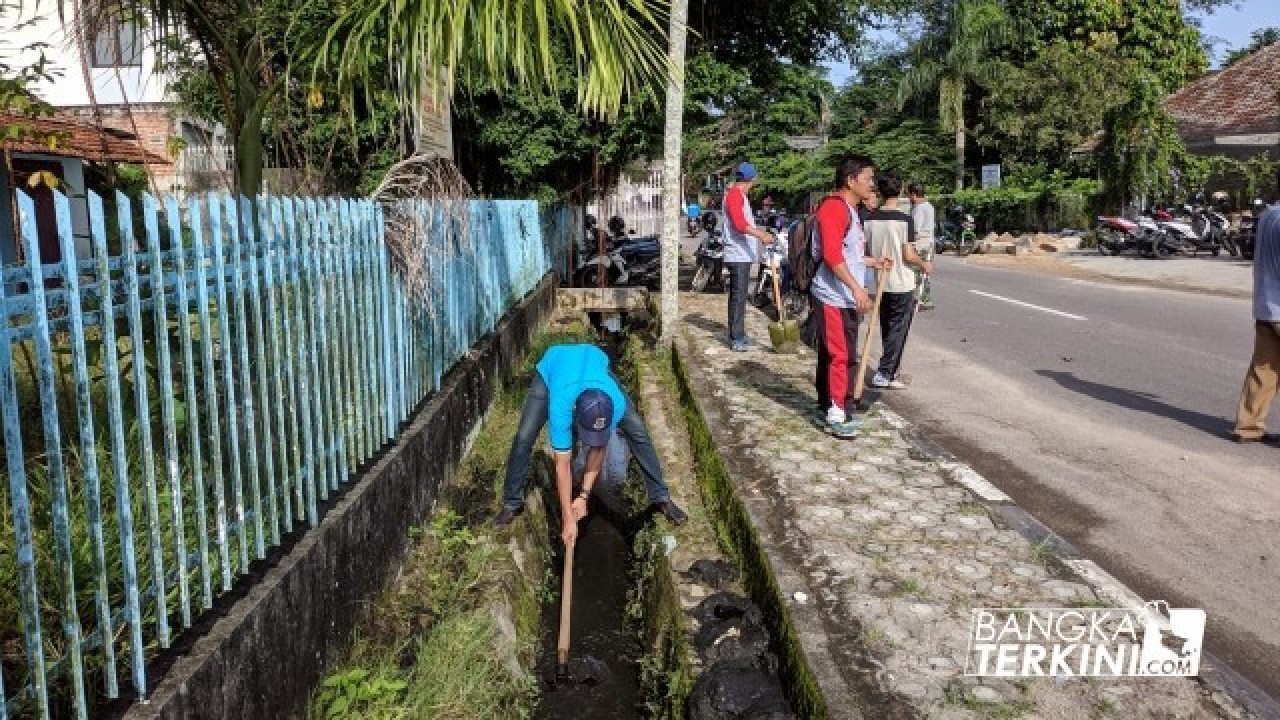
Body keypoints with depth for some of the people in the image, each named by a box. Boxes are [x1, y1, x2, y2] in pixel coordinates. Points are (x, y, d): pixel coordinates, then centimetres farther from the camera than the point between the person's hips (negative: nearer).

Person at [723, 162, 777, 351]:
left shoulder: (740, 195, 20)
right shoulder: (734, 195, -13)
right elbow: (739, 224, -26)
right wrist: (761, 235, -35)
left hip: (743, 254, 11)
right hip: (738, 255, -11)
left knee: (739, 295, 14)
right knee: (738, 296, -11)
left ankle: (737, 334, 21)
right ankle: (736, 338, -10)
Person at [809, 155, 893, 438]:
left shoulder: (851, 210, 19)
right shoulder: (834, 207, -15)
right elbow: (832, 255, -24)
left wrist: (873, 262, 20)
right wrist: (857, 288, -25)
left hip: (845, 298, 10)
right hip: (833, 298, -10)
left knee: (830, 354, 14)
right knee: (841, 356, -8)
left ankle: (826, 408, 22)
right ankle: (836, 415, -3)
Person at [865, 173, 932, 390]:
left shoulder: (870, 219, 0)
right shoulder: (904, 220, -14)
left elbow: (866, 252, 6)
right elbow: (909, 255, -16)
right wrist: (924, 265, 3)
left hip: (880, 284, 5)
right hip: (902, 284, -5)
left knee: (887, 330, 16)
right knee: (898, 331, 2)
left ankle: (891, 371, 23)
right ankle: (884, 374, -2)